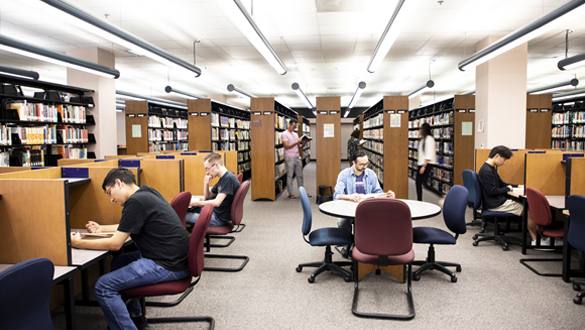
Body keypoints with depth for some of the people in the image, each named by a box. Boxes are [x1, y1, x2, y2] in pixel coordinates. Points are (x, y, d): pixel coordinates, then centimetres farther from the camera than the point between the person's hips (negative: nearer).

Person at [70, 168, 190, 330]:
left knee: (103, 287, -9)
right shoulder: (147, 193, 13)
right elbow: (128, 227, 30)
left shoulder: (135, 202, -17)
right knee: (118, 262, 26)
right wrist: (101, 229, 29)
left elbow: (115, 244, -12)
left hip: (167, 265, -10)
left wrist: (79, 243, 0)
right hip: (174, 257, 10)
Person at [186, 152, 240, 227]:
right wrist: (206, 184, 2)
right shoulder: (223, 178, 11)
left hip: (219, 218, -10)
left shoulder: (229, 178, -20)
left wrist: (195, 203, -17)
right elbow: (208, 197, 20)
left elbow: (216, 202, -26)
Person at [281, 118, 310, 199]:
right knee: (290, 176, -1)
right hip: (289, 158, -7)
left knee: (300, 175, 9)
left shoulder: (295, 134, 16)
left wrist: (303, 143, -4)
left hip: (297, 157, 7)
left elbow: (299, 146, 16)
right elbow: (287, 146, -16)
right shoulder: (284, 134, -6)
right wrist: (296, 142, -17)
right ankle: (290, 193, 5)